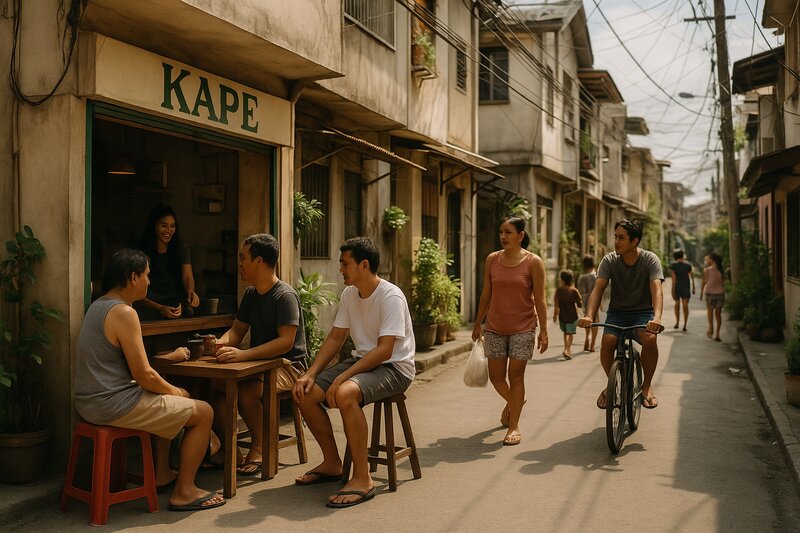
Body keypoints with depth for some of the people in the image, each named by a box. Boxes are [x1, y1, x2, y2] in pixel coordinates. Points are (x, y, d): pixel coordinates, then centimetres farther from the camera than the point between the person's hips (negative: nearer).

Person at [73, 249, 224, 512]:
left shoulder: (98, 306, 12)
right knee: (203, 412, -1)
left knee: (166, 401, 32)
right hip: (113, 406, -10)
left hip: (89, 402, 10)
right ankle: (184, 491, 6)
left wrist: (170, 357, 24)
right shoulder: (123, 312, -19)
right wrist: (174, 391, -2)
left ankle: (162, 473, 36)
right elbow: (144, 376, -20)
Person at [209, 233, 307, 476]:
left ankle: (259, 448, -11)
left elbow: (286, 342, -25)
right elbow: (237, 330, 15)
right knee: (212, 383, -15)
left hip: (287, 365, -8)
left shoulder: (285, 296, -15)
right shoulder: (250, 294, 12)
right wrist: (220, 343, -10)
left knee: (246, 390, -34)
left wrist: (243, 354, -34)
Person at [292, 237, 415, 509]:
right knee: (304, 392, -6)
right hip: (361, 360, 8)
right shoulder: (349, 294, 5)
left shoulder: (391, 297, -20)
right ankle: (332, 463, 12)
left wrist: (342, 377, -29)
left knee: (345, 393, -36)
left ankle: (362, 479, -24)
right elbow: (335, 337, 10)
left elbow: (384, 350, -25)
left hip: (394, 367, -8)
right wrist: (311, 374, -4)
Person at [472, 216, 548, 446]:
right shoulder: (492, 260, 2)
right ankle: (512, 402, 40)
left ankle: (514, 426, 8)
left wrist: (544, 330, -10)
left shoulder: (533, 262, -7)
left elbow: (539, 299, -6)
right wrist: (478, 323, 10)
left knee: (515, 374, -4)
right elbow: (486, 294, 9)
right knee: (495, 375, 8)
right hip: (495, 328, 4)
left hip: (522, 328, -3)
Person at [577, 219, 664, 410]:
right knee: (607, 342, -28)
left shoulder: (650, 260, -12)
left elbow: (656, 289, -26)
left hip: (643, 312, -1)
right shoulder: (609, 260, -7)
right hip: (617, 312, 2)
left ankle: (647, 384, -8)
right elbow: (598, 289, -17)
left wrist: (657, 318, -45)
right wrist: (589, 316, -36)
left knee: (650, 338, -33)